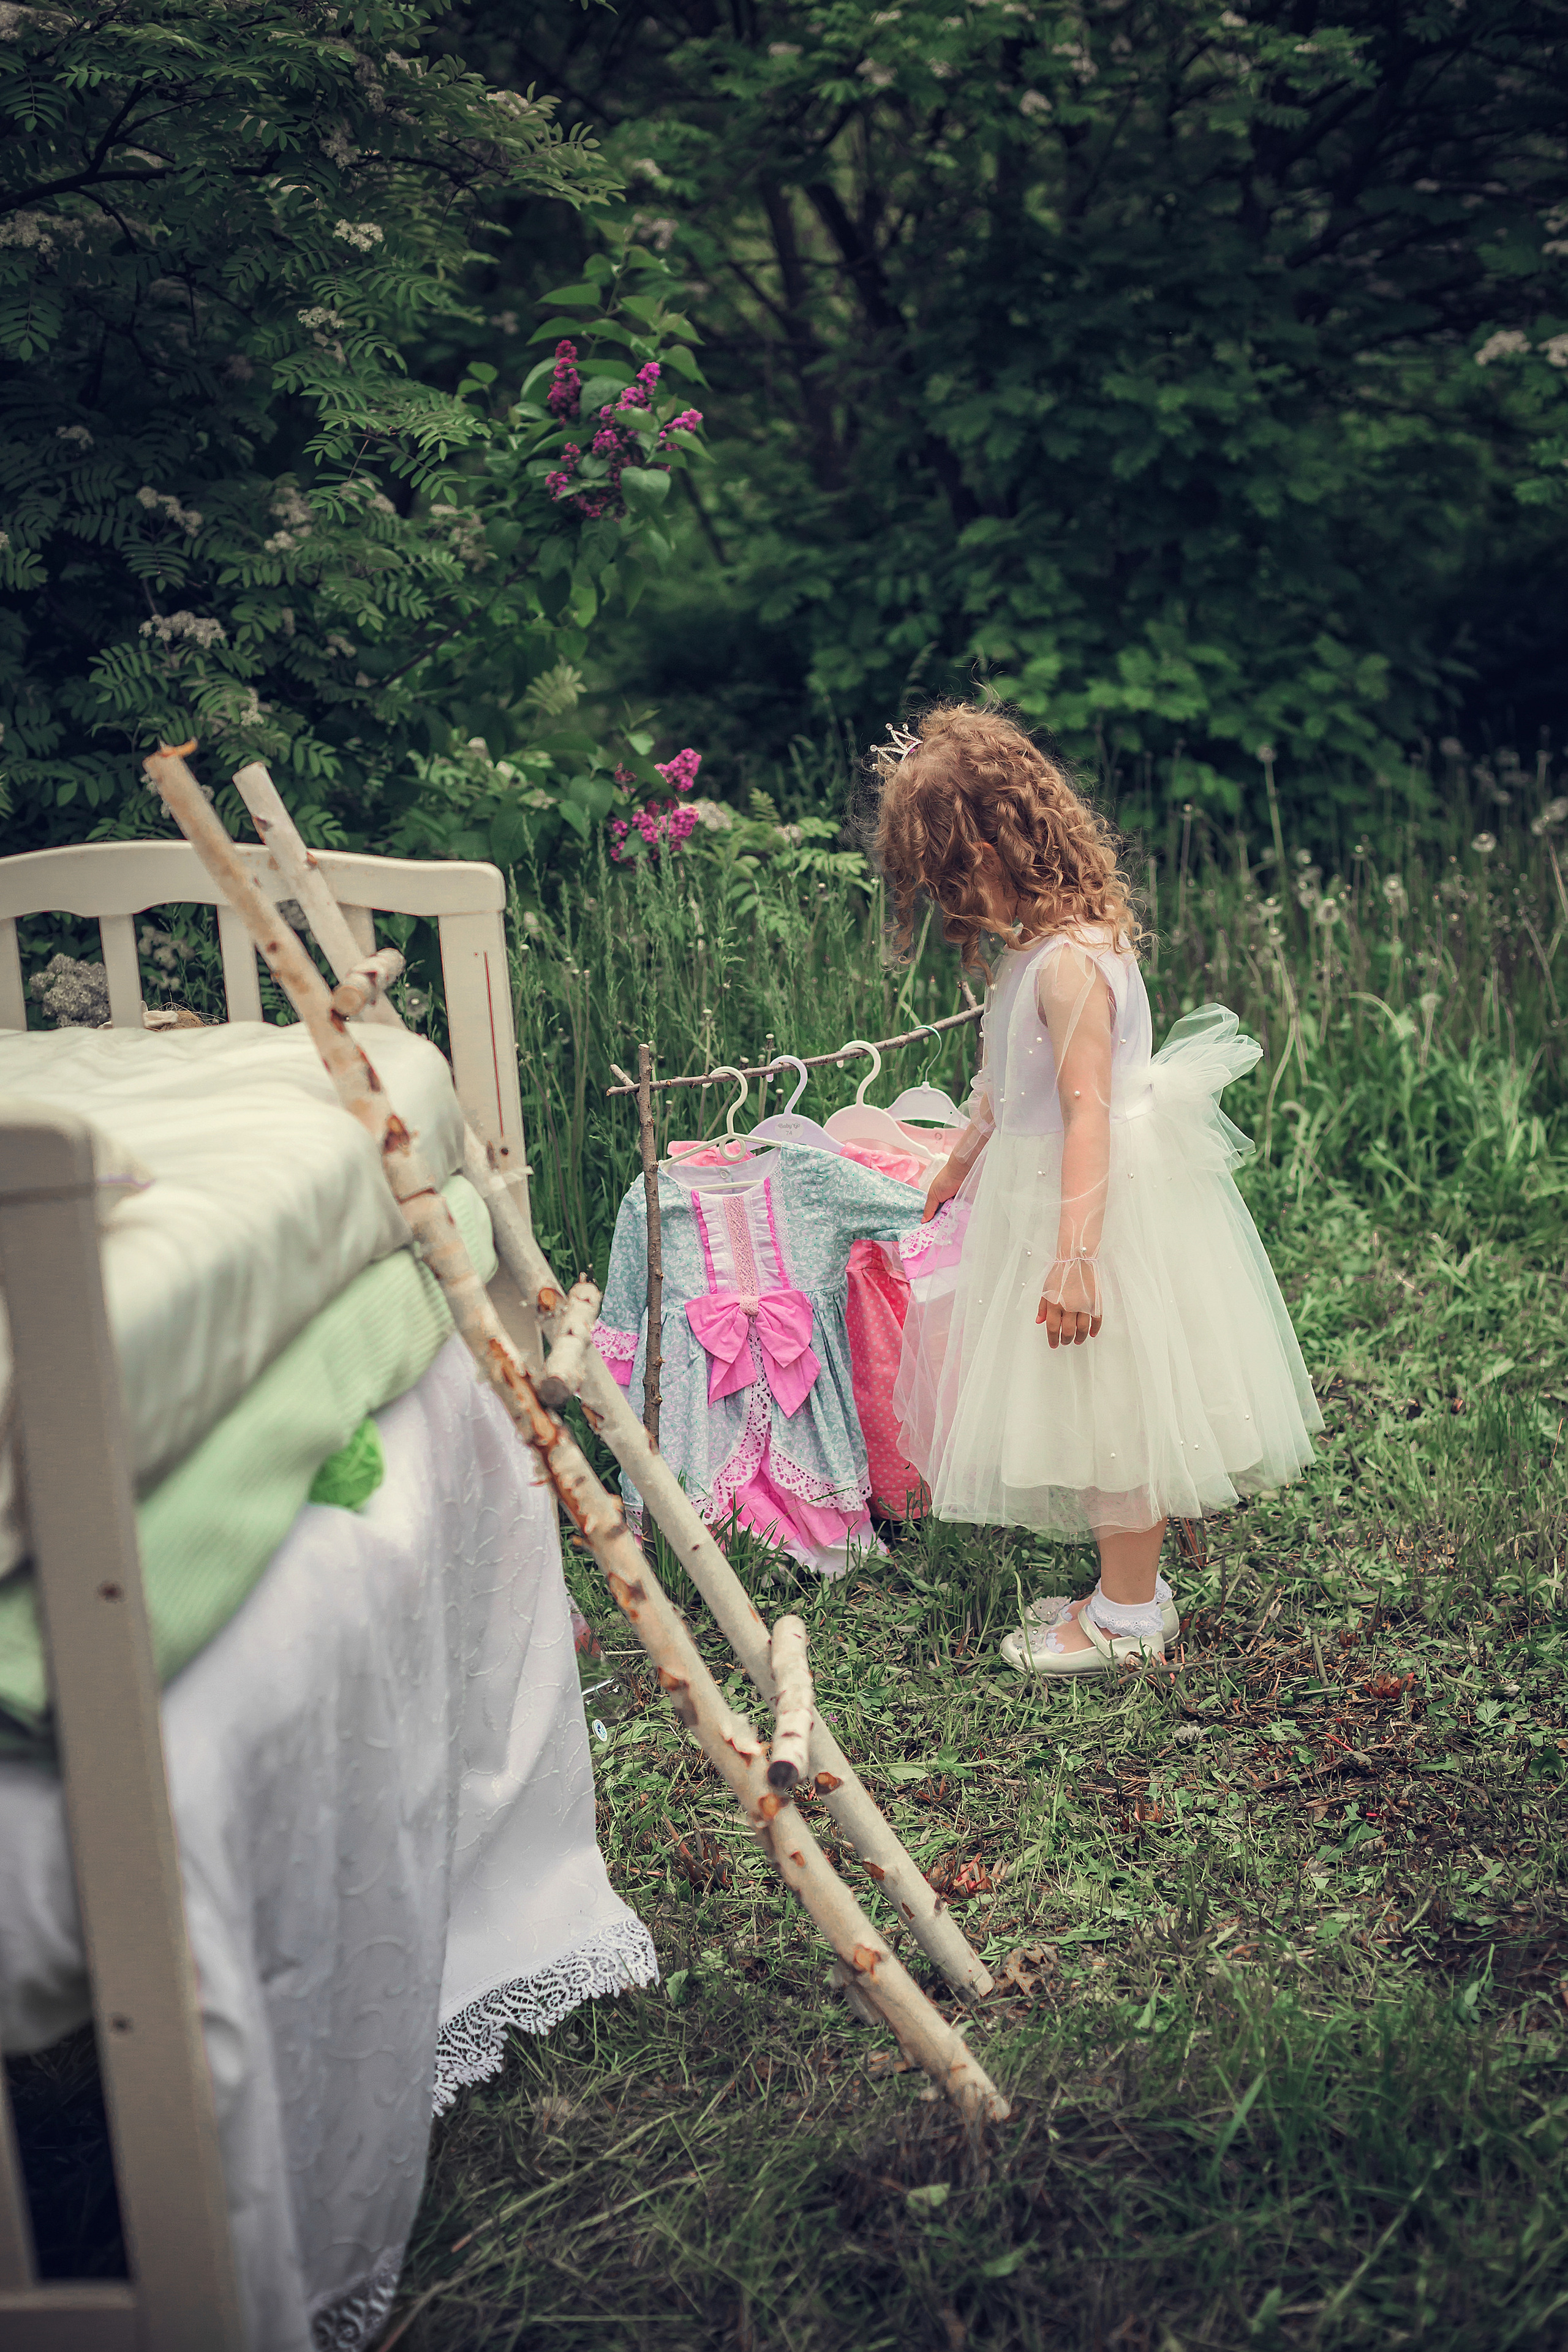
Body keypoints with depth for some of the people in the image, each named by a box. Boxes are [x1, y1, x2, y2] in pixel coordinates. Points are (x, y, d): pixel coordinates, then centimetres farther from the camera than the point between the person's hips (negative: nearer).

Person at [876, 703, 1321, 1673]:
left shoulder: (1069, 962, -23)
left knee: (1113, 1403, 3)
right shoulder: (1040, 946, 7)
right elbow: (1011, 1084, 20)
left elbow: (1087, 1111, -28)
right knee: (1105, 1409, 17)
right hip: (1046, 1188, 10)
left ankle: (1128, 1615, 16)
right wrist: (963, 1159, 33)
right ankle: (1135, 1589, 30)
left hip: (1099, 1202, -10)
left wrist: (1072, 1255, -31)